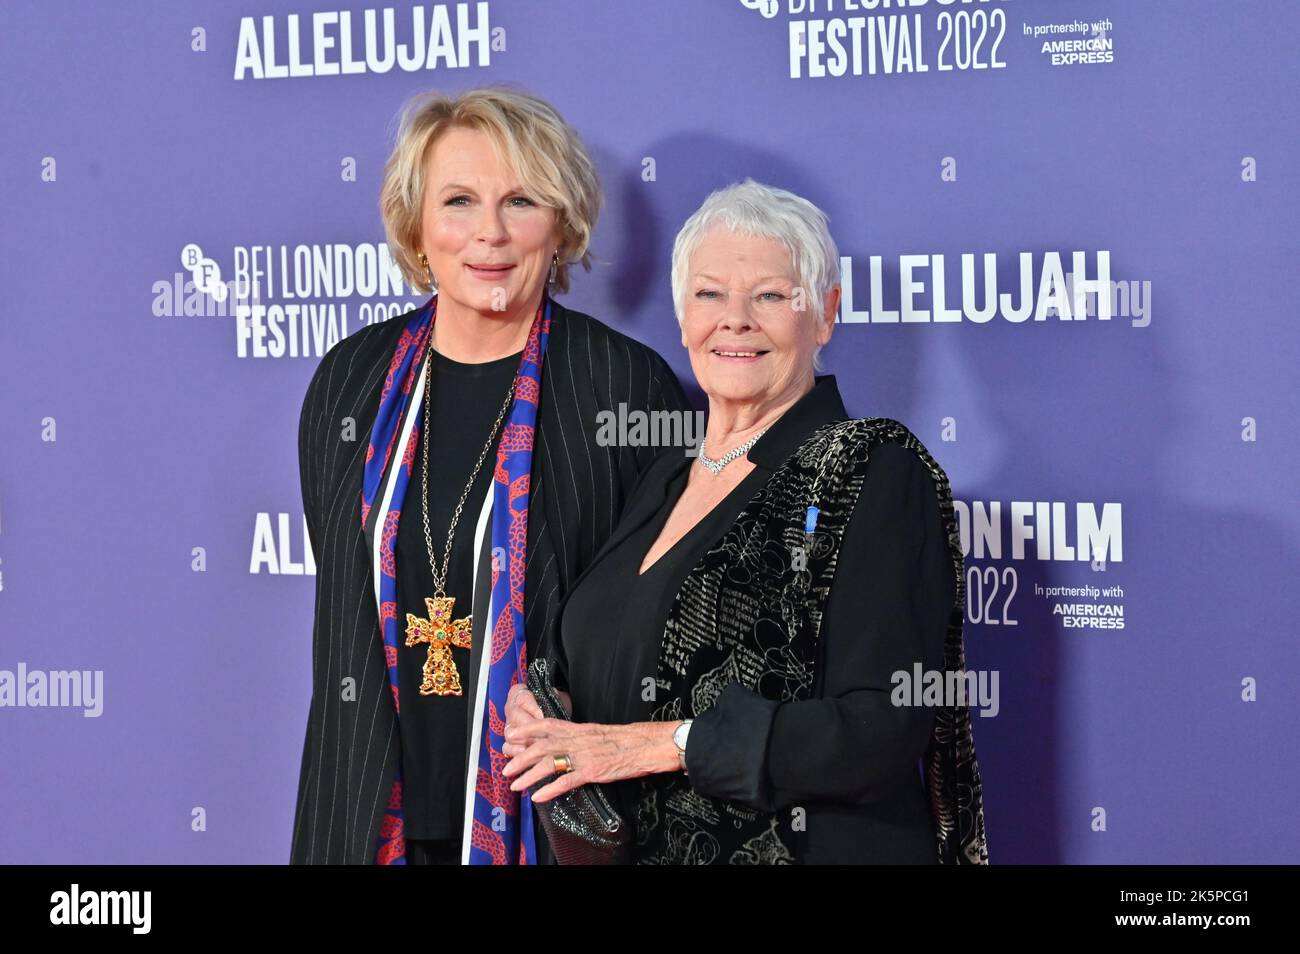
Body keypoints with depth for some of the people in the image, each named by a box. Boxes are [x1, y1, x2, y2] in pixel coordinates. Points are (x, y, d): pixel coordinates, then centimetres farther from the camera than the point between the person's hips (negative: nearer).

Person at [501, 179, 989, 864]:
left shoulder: (874, 470, -12)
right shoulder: (665, 479, 8)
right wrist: (546, 725, -3)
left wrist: (669, 742, -22)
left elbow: (885, 731, -21)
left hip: (811, 847, -6)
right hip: (639, 847, 6)